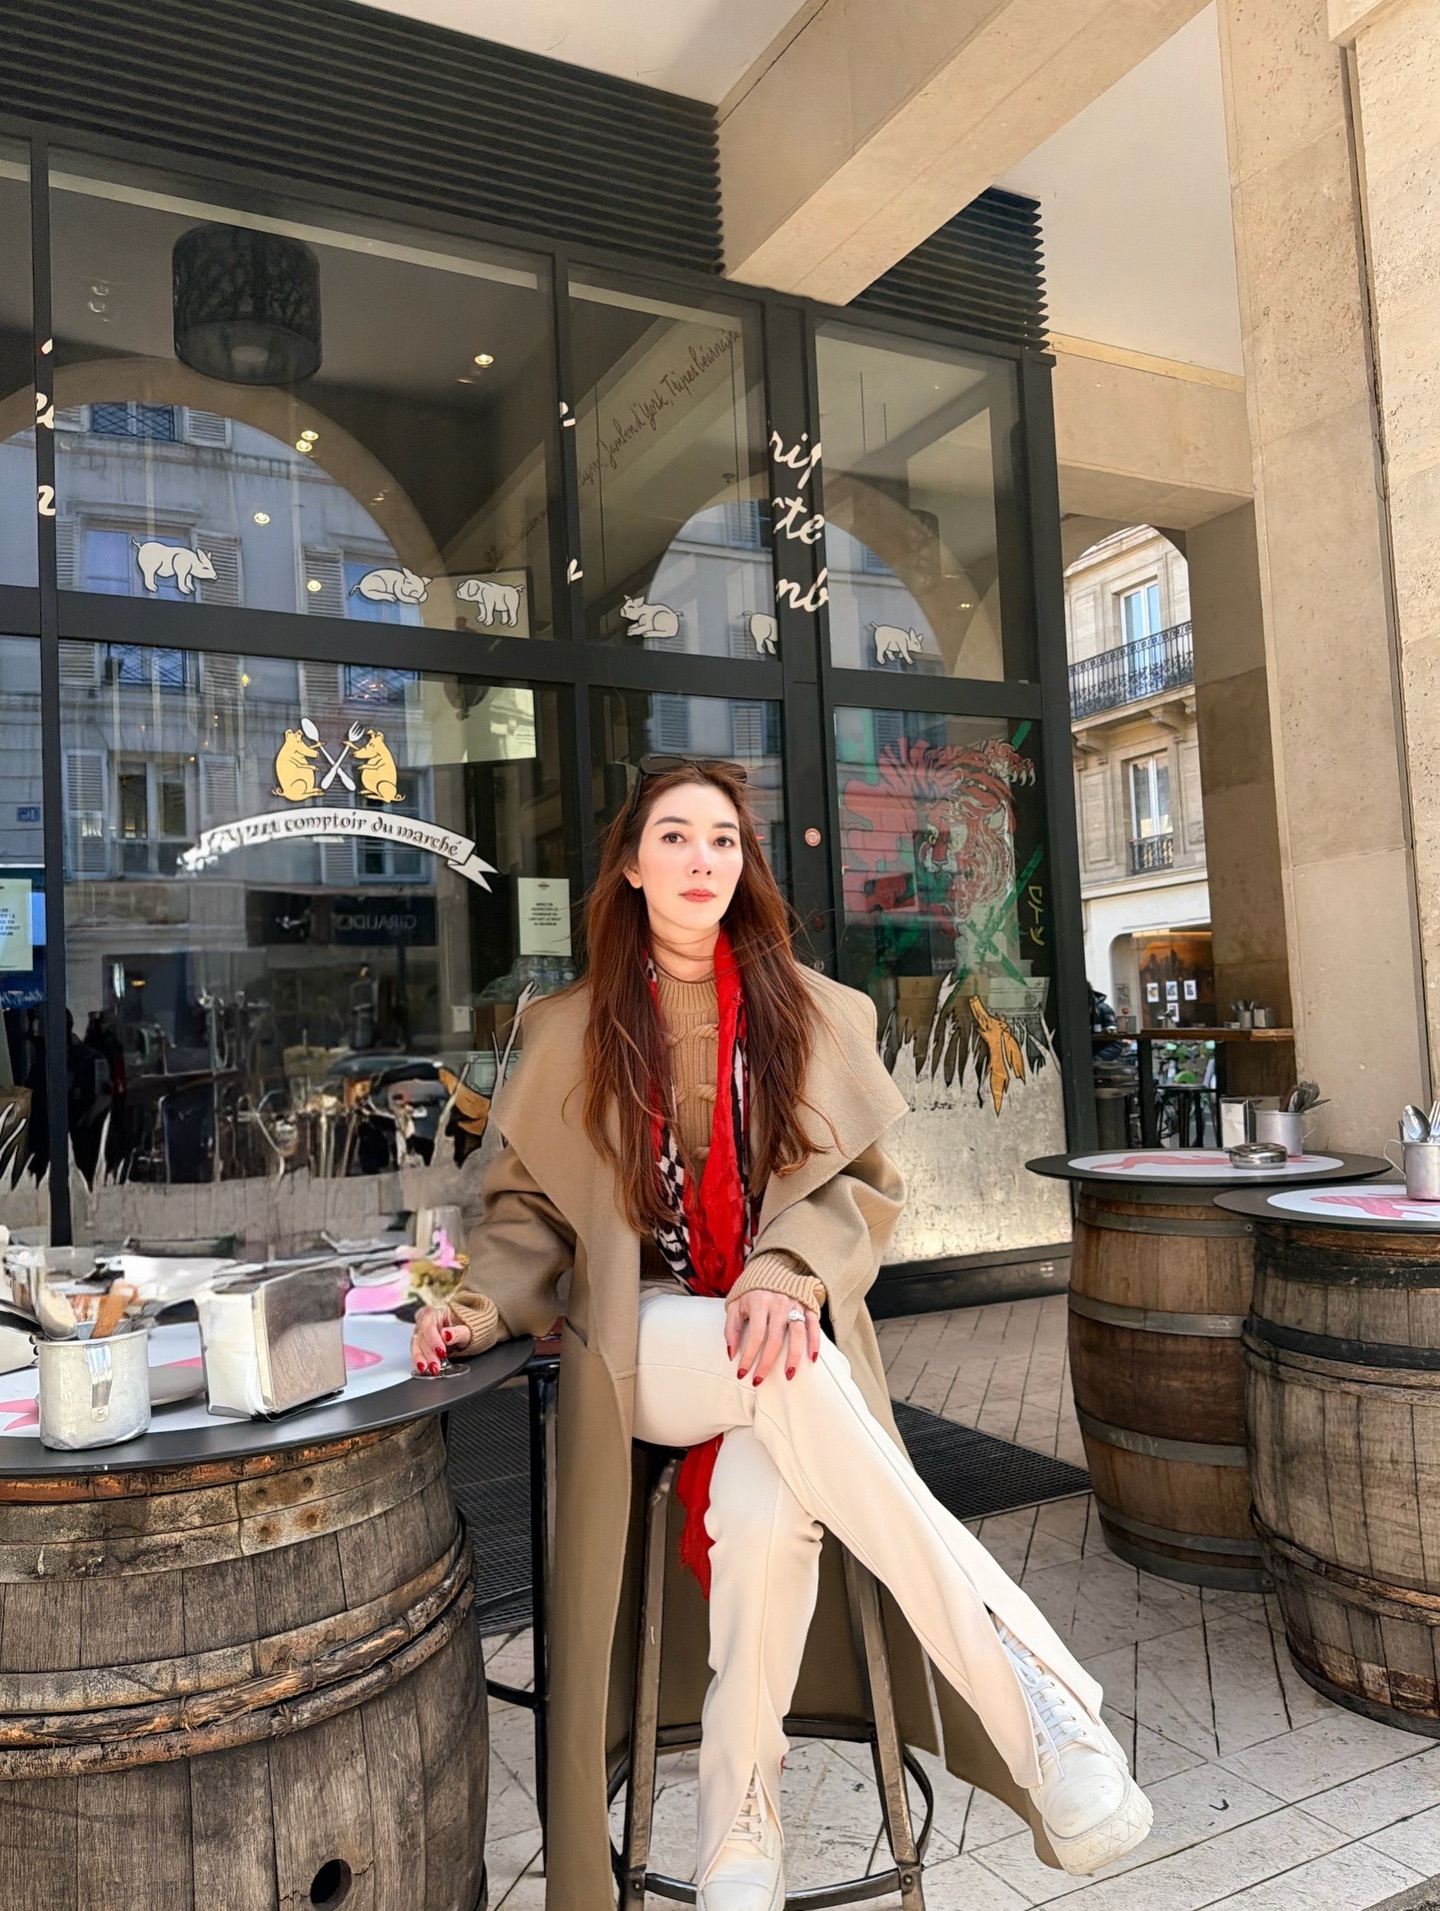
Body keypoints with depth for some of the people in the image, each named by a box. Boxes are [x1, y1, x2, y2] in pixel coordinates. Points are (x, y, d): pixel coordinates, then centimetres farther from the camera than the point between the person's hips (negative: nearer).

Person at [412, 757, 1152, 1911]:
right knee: (787, 1377, -34)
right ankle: (1029, 1687, -32)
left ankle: (741, 1812, -11)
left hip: (785, 1334, 1)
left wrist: (784, 1275, -18)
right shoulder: (572, 1034, 9)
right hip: (645, 1348, 0)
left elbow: (861, 1186, 2)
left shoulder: (817, 1017, 7)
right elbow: (528, 1206, 12)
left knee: (766, 1509, -33)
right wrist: (485, 1305, -8)